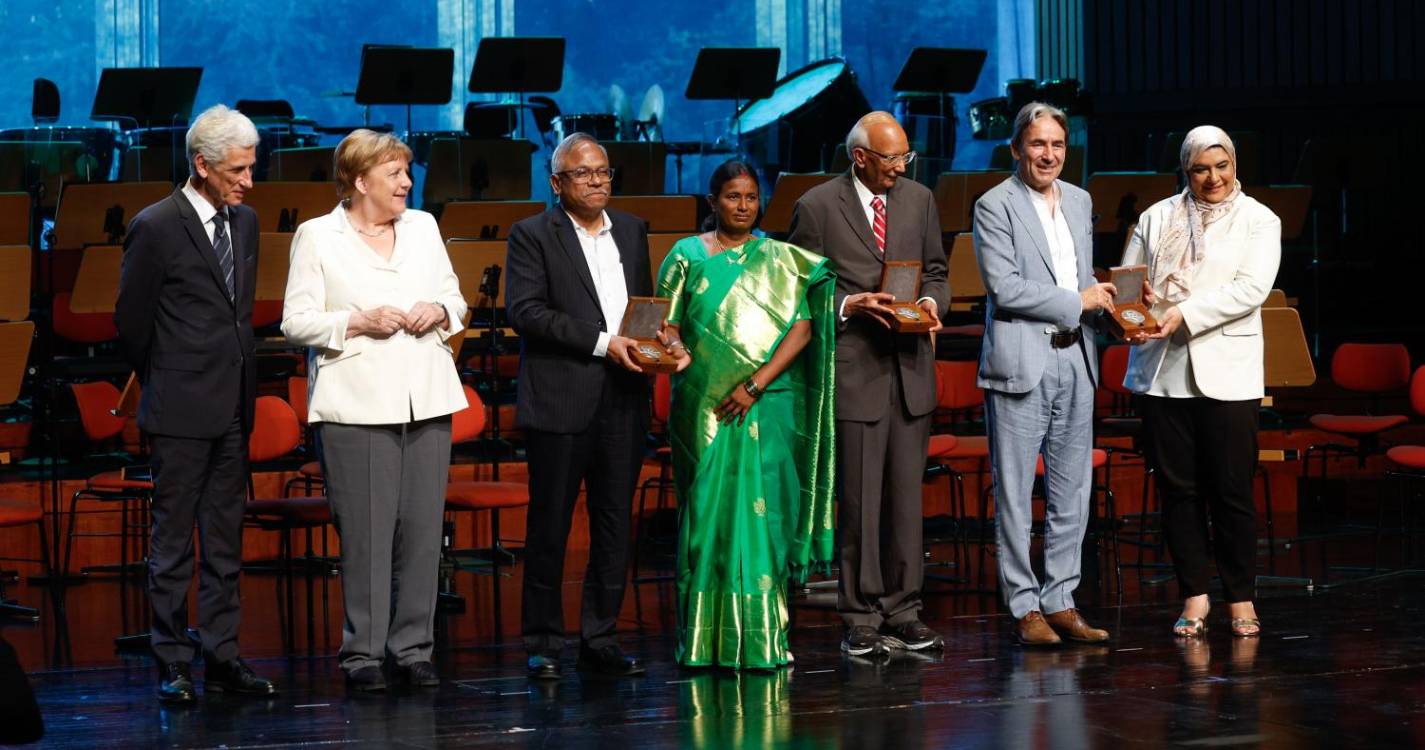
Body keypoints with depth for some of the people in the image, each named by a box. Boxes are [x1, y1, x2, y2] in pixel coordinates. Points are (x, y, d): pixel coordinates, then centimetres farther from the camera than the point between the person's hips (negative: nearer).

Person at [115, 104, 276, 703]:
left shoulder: (245, 222, 10)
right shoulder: (155, 228, -11)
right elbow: (130, 321, -4)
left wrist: (242, 385, 13)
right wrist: (163, 384, 6)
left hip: (234, 407, 6)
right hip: (181, 410, -6)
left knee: (225, 539, 10)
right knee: (173, 541, 0)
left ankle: (222, 658, 15)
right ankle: (172, 664, 5)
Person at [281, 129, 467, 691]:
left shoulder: (423, 227, 14)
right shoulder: (317, 237, 1)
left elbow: (454, 299, 21)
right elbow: (296, 322, -2)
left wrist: (439, 312, -1)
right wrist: (359, 322, -13)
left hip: (427, 402, 4)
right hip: (356, 406, -4)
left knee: (422, 529, 3)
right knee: (365, 533, -5)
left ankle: (412, 648, 10)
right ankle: (363, 653, 2)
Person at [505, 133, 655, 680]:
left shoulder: (631, 230, 15)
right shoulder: (532, 235, -2)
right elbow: (525, 310, -12)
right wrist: (601, 342, -17)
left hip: (623, 399, 5)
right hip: (561, 399, -5)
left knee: (614, 523, 7)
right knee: (550, 525, 1)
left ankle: (600, 639, 15)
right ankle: (542, 641, 9)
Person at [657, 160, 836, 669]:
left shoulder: (781, 260, 8)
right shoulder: (688, 255, 9)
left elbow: (802, 328, -1)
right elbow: (668, 324, 4)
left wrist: (755, 385, -11)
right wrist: (675, 350, -20)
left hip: (766, 405, 0)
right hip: (704, 406, 0)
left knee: (760, 511, -4)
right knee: (707, 510, 0)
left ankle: (759, 638, -1)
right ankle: (705, 640, 4)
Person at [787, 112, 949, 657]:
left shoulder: (919, 199, 10)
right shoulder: (818, 207, -4)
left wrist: (931, 301, -3)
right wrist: (847, 306, -15)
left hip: (910, 367, 4)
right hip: (854, 370, -4)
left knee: (907, 496, 7)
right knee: (860, 500, -2)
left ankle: (903, 613, 14)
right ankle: (861, 620, 6)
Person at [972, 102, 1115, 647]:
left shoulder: (1079, 201, 14)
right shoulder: (995, 206, -7)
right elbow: (1005, 288, -15)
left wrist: (1101, 300, 2)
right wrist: (1077, 300, -12)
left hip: (1075, 358, 6)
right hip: (1020, 361, -6)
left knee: (1072, 490, 8)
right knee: (1014, 492, -1)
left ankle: (1061, 601, 16)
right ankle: (1025, 607, 5)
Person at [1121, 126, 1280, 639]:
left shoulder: (1259, 222, 5)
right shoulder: (1157, 218, 13)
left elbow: (1251, 290, -8)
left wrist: (1184, 315, -19)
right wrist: (1136, 300, -13)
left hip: (1226, 373, -2)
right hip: (1162, 371, 3)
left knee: (1231, 489, -2)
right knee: (1178, 487, 4)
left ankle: (1240, 596, 10)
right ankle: (1194, 596, 11)